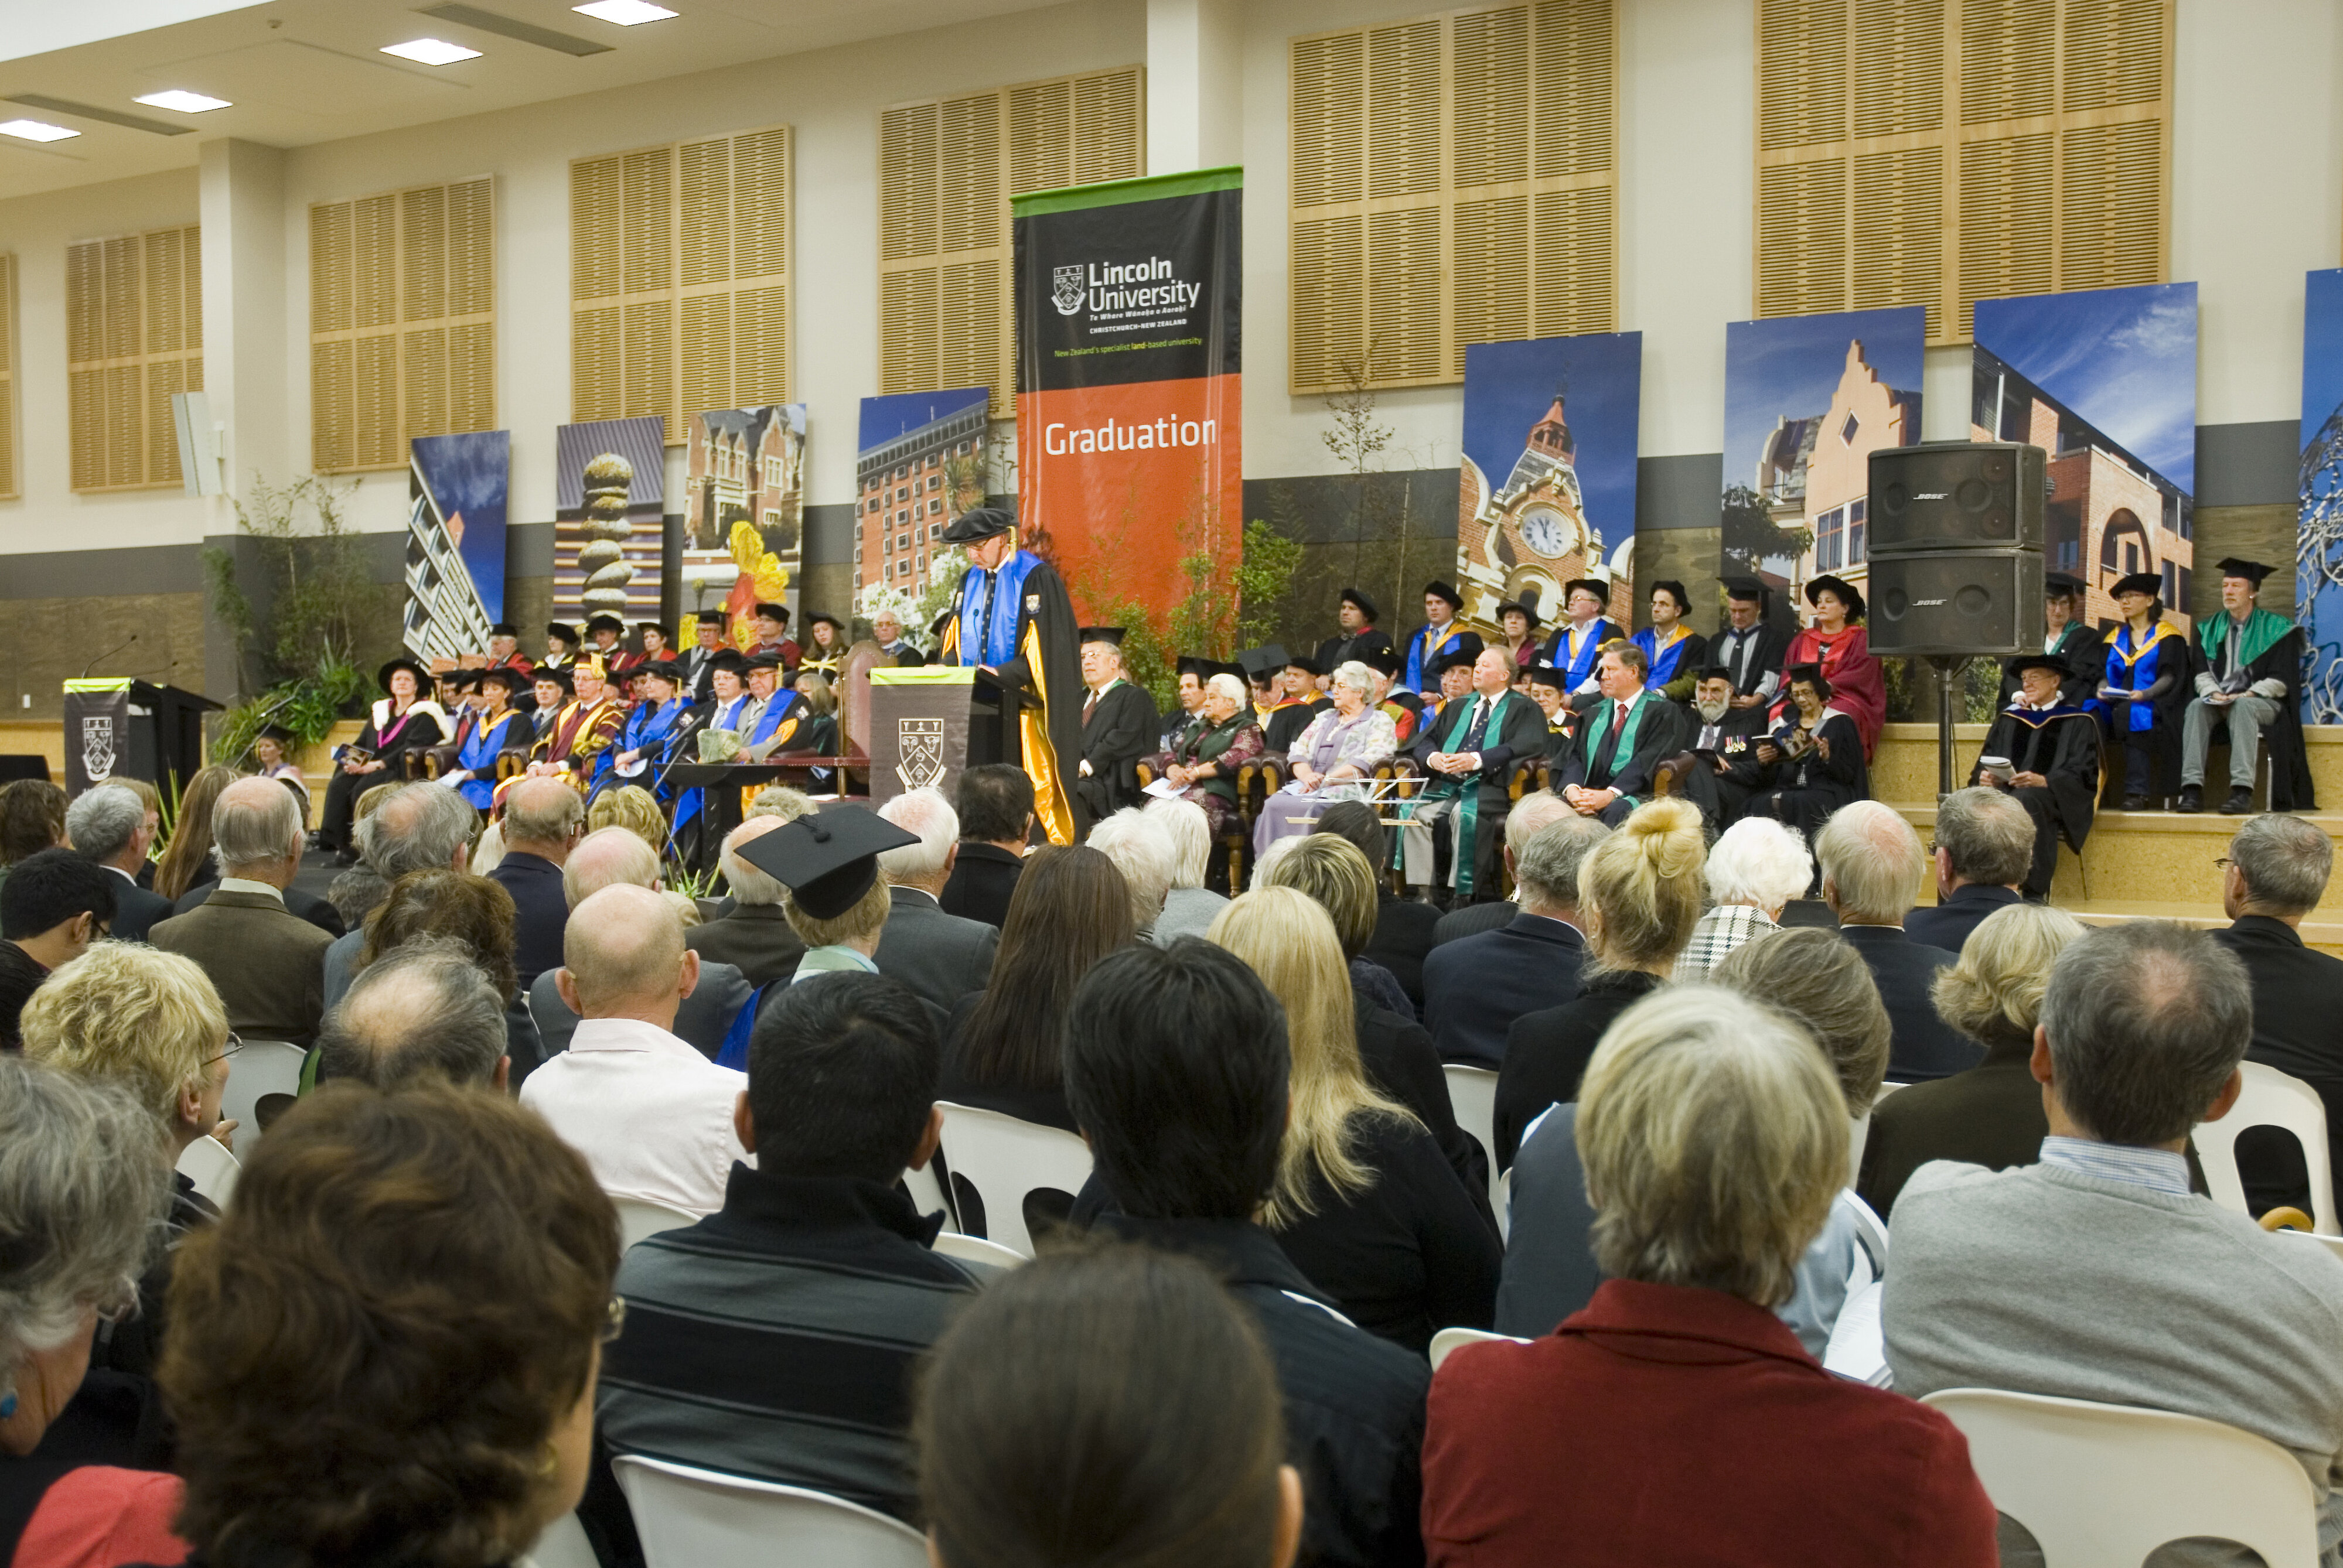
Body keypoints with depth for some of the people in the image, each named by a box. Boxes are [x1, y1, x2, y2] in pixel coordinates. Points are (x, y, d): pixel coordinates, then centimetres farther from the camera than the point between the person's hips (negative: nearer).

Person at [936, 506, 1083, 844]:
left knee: (1034, 788, -7)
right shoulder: (970, 581, 15)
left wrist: (1002, 673, -22)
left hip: (1022, 702, -6)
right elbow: (955, 640, 18)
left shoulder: (1036, 578, -8)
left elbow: (1045, 647, -13)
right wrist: (946, 667, -2)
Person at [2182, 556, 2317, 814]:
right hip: (2219, 700, 3)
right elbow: (2202, 673, 8)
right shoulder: (2209, 628, 15)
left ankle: (2242, 790, -48)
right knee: (2196, 707, -30)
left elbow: (2280, 681, -5)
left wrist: (2246, 695, -19)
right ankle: (2193, 790, -42)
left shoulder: (2276, 629, 3)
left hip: (2261, 702, -3)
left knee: (2242, 708, -38)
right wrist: (2214, 693, -13)